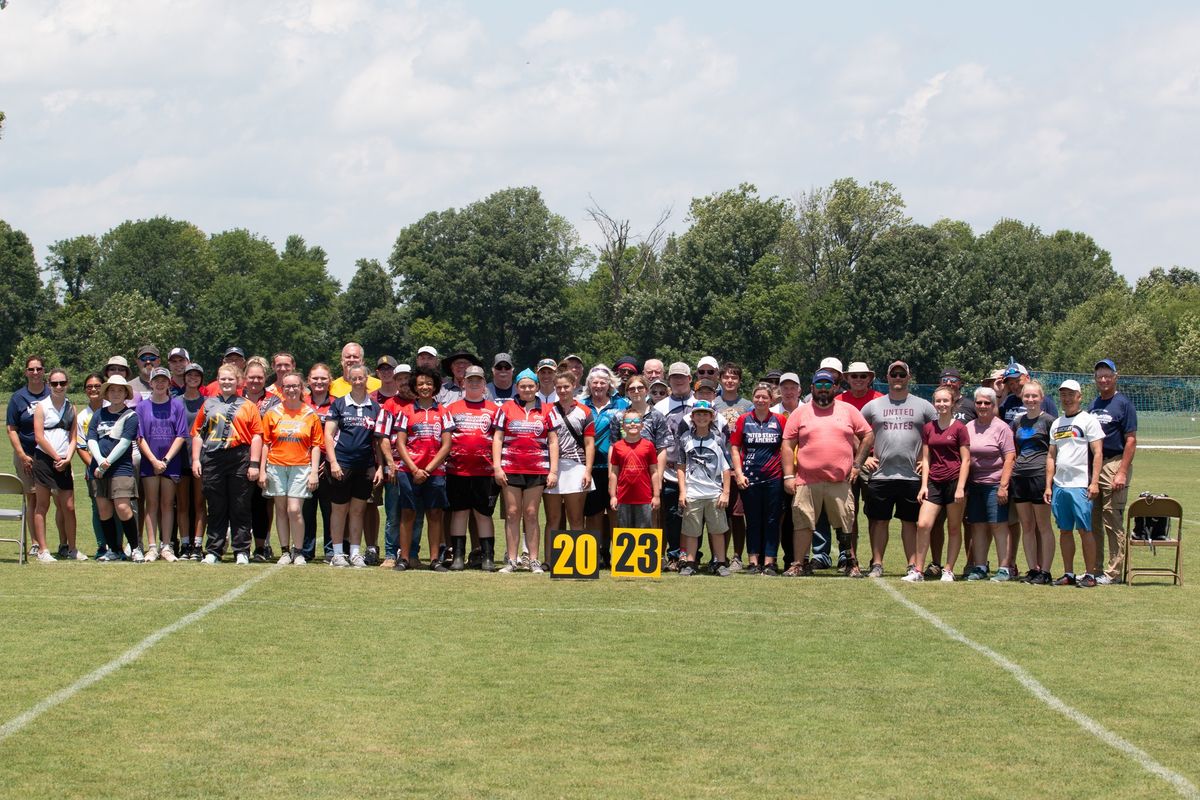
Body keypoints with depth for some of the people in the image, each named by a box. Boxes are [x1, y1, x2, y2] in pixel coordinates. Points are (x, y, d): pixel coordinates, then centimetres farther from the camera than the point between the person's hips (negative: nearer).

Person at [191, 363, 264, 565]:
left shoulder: (248, 406, 8)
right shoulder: (208, 404, 14)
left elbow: (256, 436, 2)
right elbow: (197, 433, 13)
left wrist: (254, 464, -6)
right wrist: (196, 459, 3)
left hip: (240, 459, -2)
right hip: (212, 459, 2)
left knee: (240, 509, 1)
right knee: (216, 509, 5)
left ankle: (242, 552, 6)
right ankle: (213, 551, 9)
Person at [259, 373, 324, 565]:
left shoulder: (311, 414, 3)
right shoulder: (272, 413, 5)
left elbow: (316, 446, 4)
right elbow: (265, 443, 6)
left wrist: (314, 472, -2)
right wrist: (262, 470, 1)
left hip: (301, 467, -2)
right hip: (276, 467, 2)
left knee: (294, 510, -10)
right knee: (281, 510, 5)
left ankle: (298, 552, 2)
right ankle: (285, 552, 13)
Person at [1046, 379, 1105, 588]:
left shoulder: (1088, 420, -2)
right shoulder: (1057, 424, 17)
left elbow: (1098, 453, -7)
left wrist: (1094, 482, -16)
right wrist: (1048, 486, 12)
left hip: (1080, 485, -6)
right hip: (1059, 485, 6)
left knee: (1084, 530, -7)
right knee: (1065, 530, 8)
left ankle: (1090, 574, -3)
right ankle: (1068, 574, 12)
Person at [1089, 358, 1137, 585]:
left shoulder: (1123, 404, -5)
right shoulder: (1093, 405, 16)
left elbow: (1131, 441, -10)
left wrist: (1122, 473, -17)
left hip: (1114, 464, -7)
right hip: (1091, 465, 7)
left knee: (1113, 522, -7)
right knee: (1093, 521, 10)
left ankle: (1113, 572, -4)